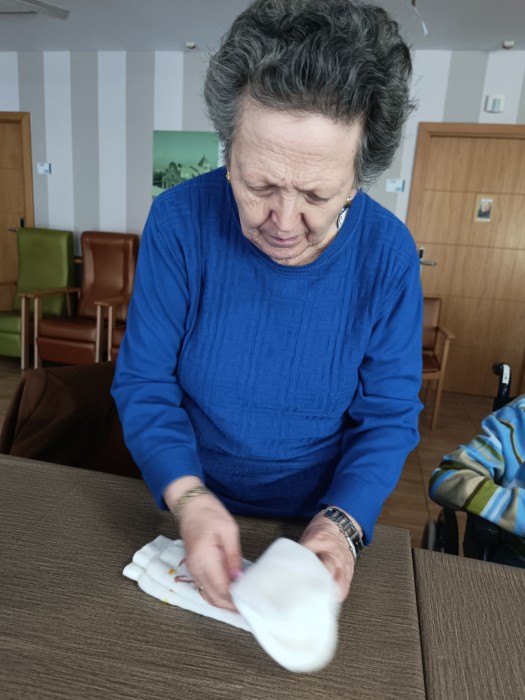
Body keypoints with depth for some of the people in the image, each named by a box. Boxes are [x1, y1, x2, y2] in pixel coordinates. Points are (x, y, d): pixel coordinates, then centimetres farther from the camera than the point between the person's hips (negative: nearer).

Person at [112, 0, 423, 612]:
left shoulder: (389, 254, -19)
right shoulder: (179, 221, -21)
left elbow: (390, 417, -12)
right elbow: (143, 384, -16)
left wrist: (343, 523, -26)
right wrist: (188, 498, -30)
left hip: (318, 521, 0)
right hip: (188, 505, 1)